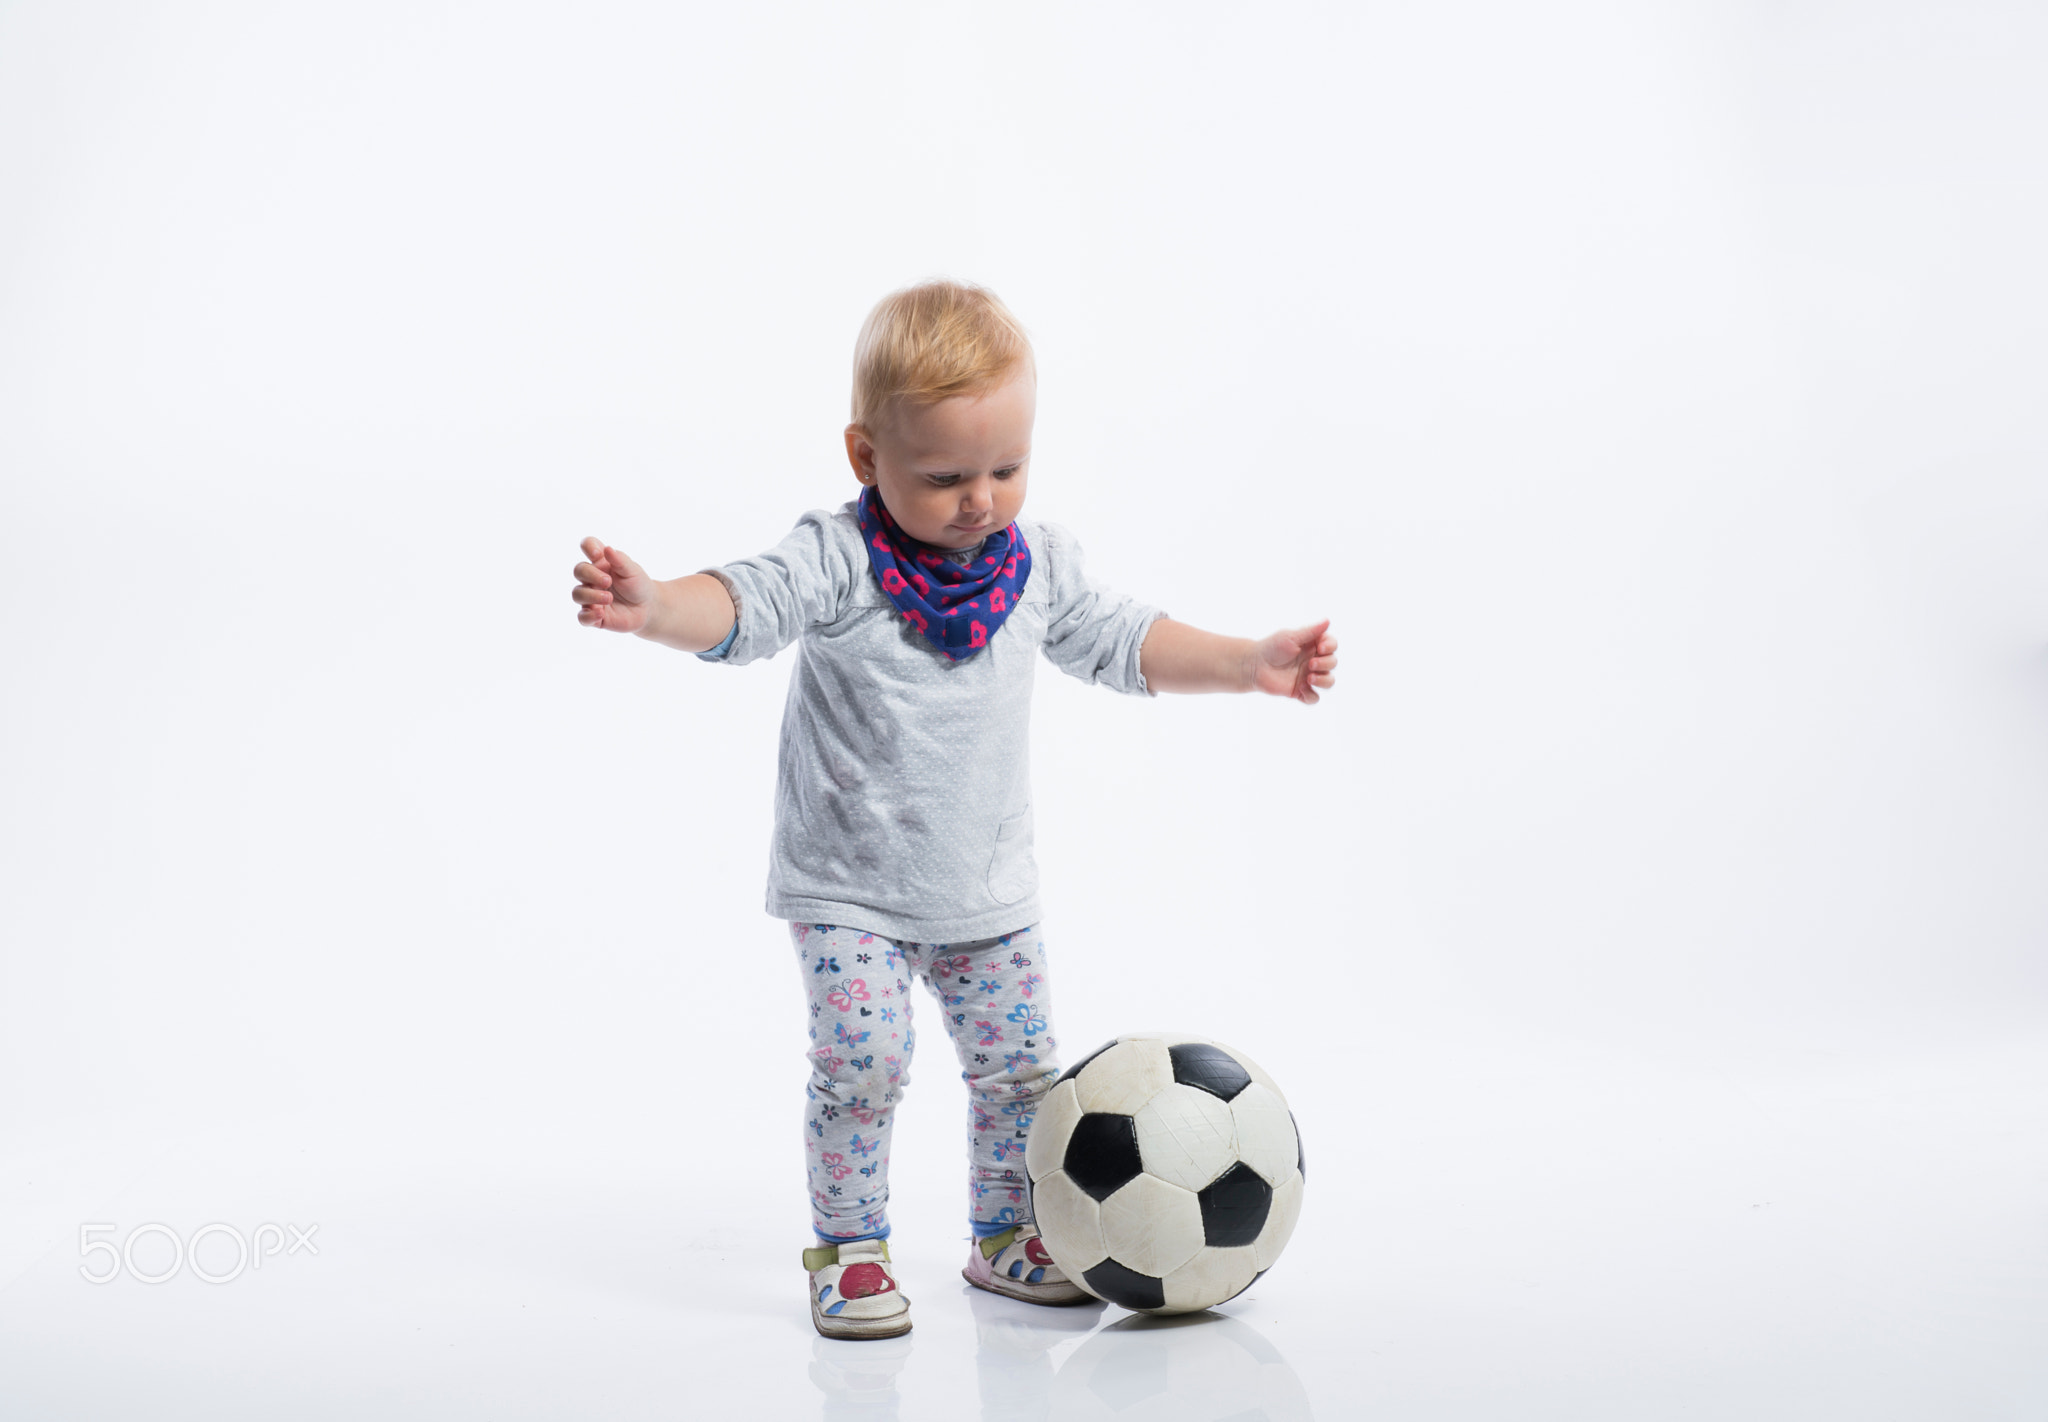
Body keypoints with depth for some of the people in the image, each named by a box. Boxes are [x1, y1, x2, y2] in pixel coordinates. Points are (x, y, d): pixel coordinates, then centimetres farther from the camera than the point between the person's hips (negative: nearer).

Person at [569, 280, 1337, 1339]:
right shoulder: (837, 562, -17)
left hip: (989, 885, 5)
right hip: (847, 884, -5)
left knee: (1020, 1065, 9)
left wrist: (1249, 663, 2)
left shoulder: (1038, 564, -1)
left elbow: (1123, 642, 9)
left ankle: (1004, 1237, 29)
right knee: (862, 1058, -15)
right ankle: (848, 1250, 5)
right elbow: (742, 605, -31)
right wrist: (652, 607, -52)